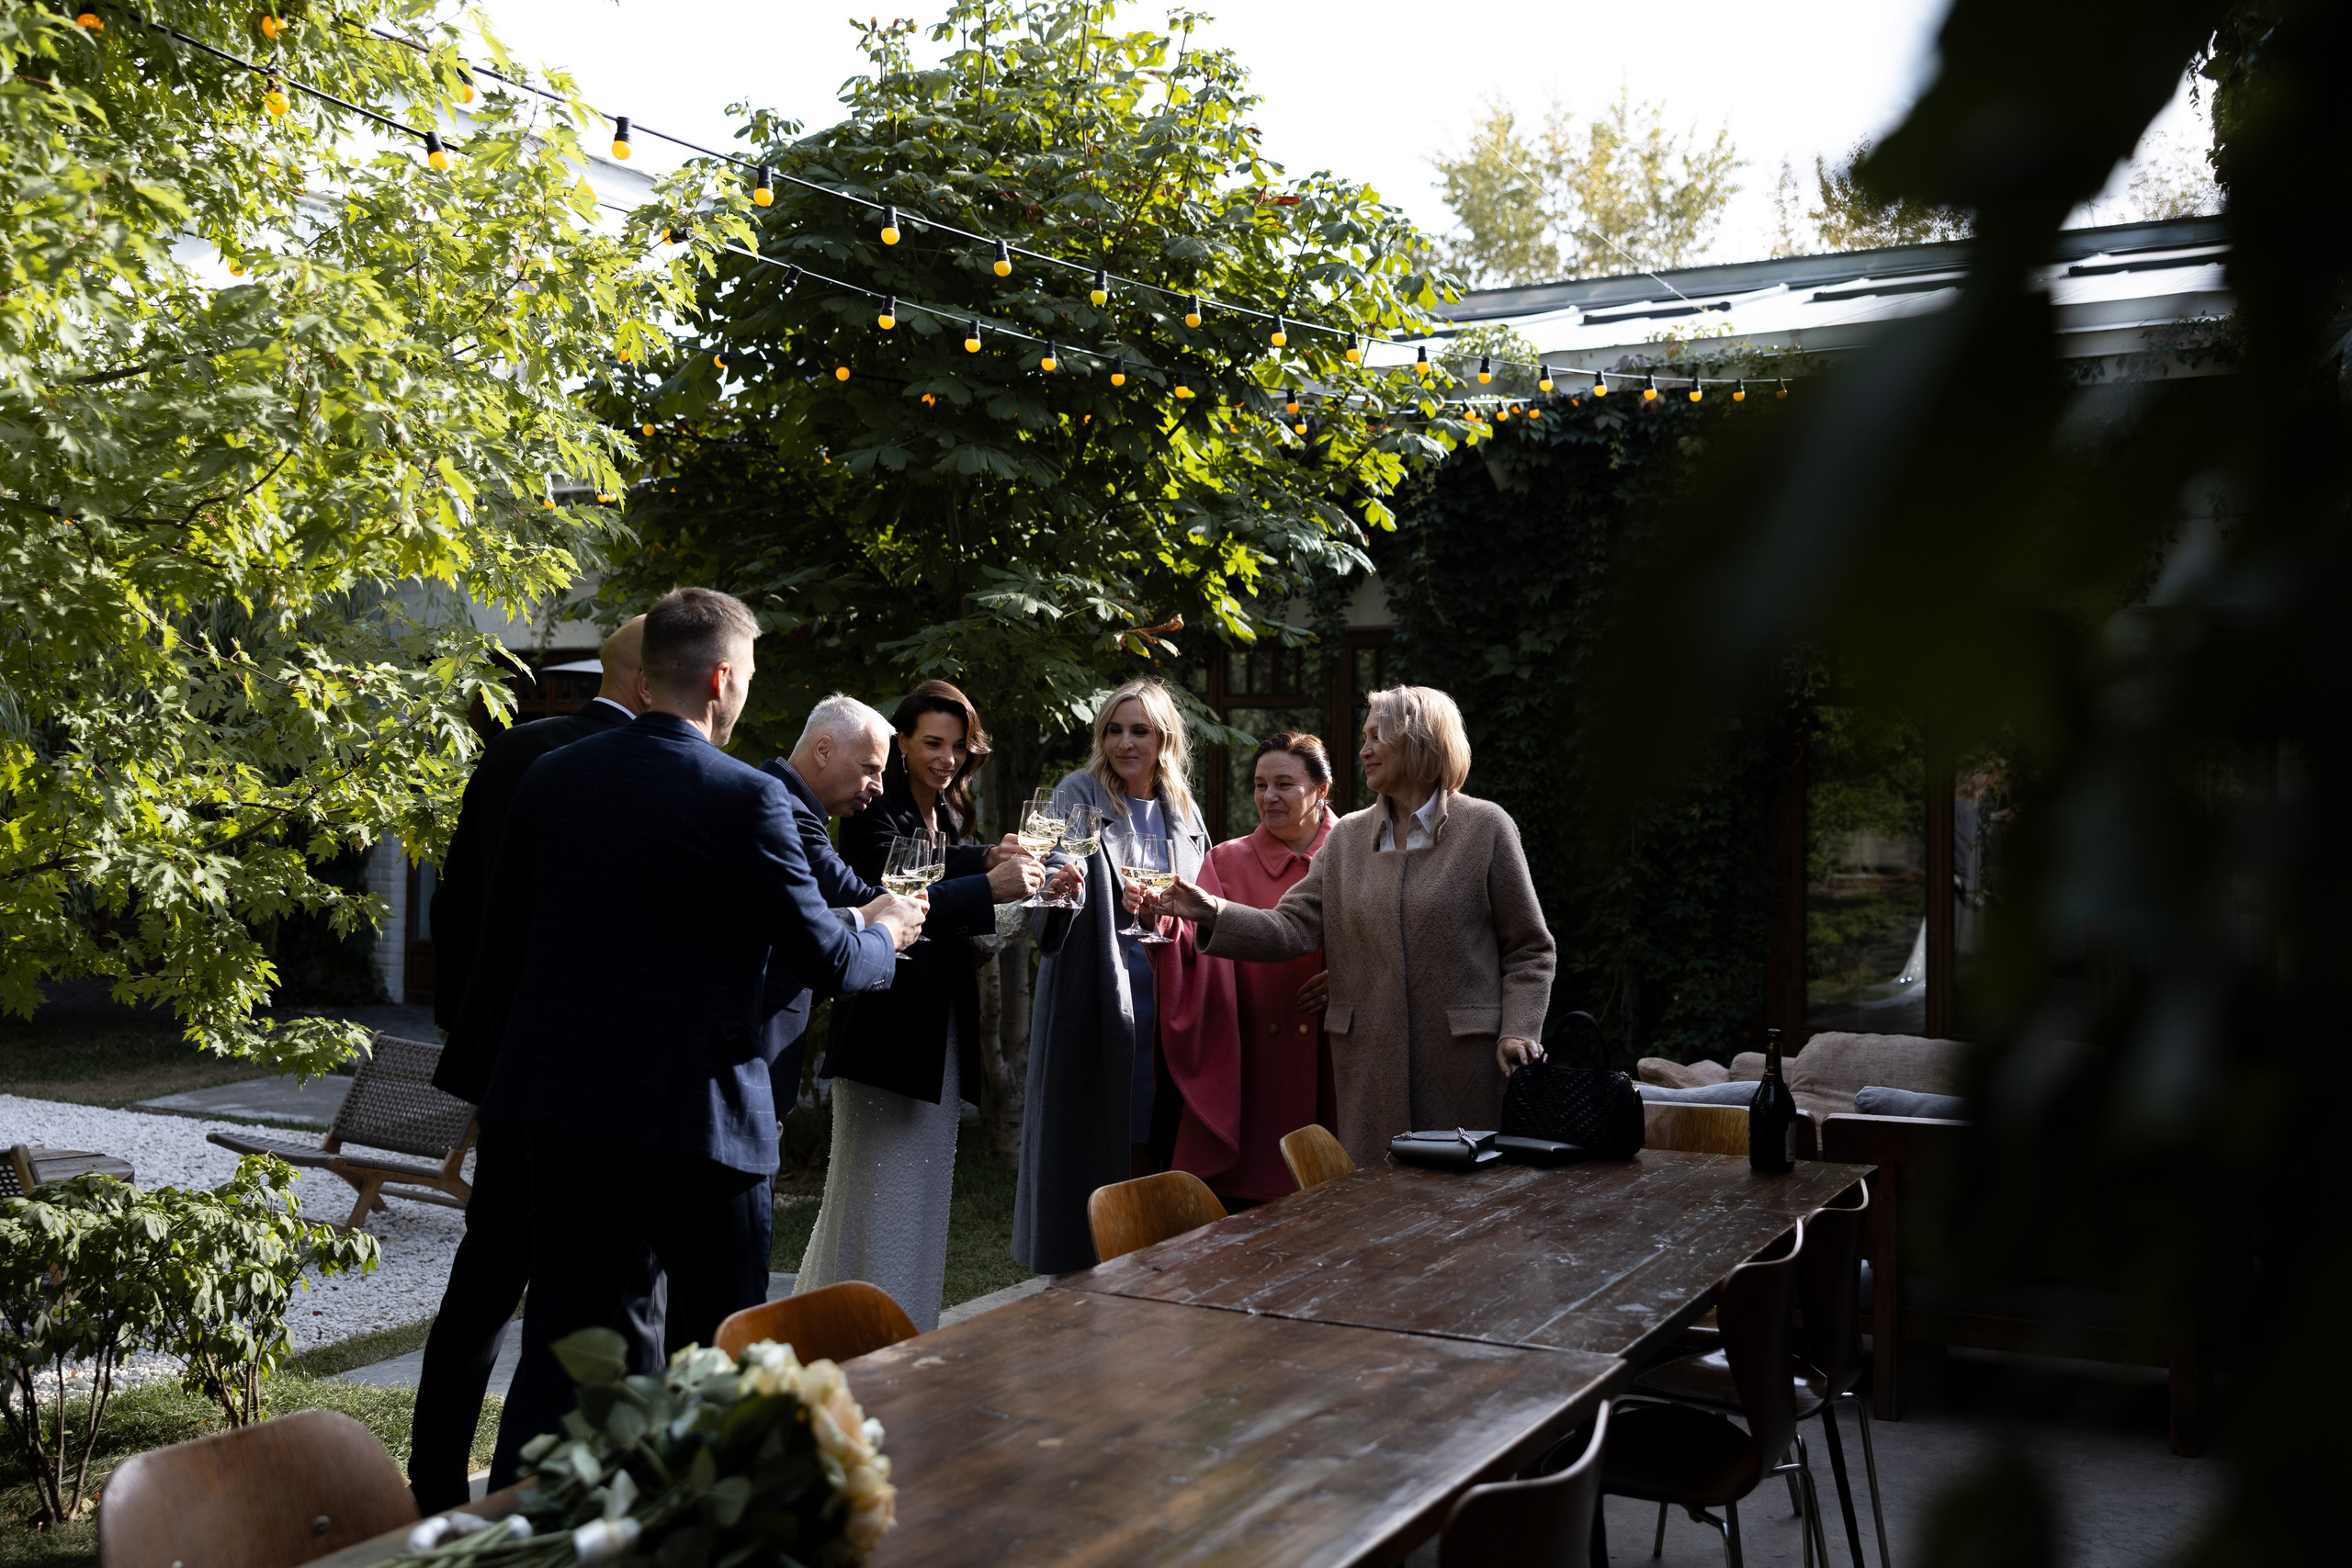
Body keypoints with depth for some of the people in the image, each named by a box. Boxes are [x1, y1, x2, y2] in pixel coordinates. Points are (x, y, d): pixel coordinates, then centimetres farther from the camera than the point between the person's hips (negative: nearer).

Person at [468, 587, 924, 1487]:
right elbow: (825, 958, -9)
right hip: (693, 1113, -5)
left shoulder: (550, 778, 4)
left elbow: (497, 947, 9)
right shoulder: (744, 798, -13)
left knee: (559, 1346, 14)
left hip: (564, 1105, 6)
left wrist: (510, 1053, 21)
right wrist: (886, 934, 13)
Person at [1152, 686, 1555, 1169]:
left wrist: (1518, 1032, -11)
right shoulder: (1347, 836, 12)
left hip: (1464, 1060, -3)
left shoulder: (1486, 826, 1)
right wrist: (1213, 913, -11)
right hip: (1371, 1066, 4)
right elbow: (1293, 928, 4)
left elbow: (1530, 949, 2)